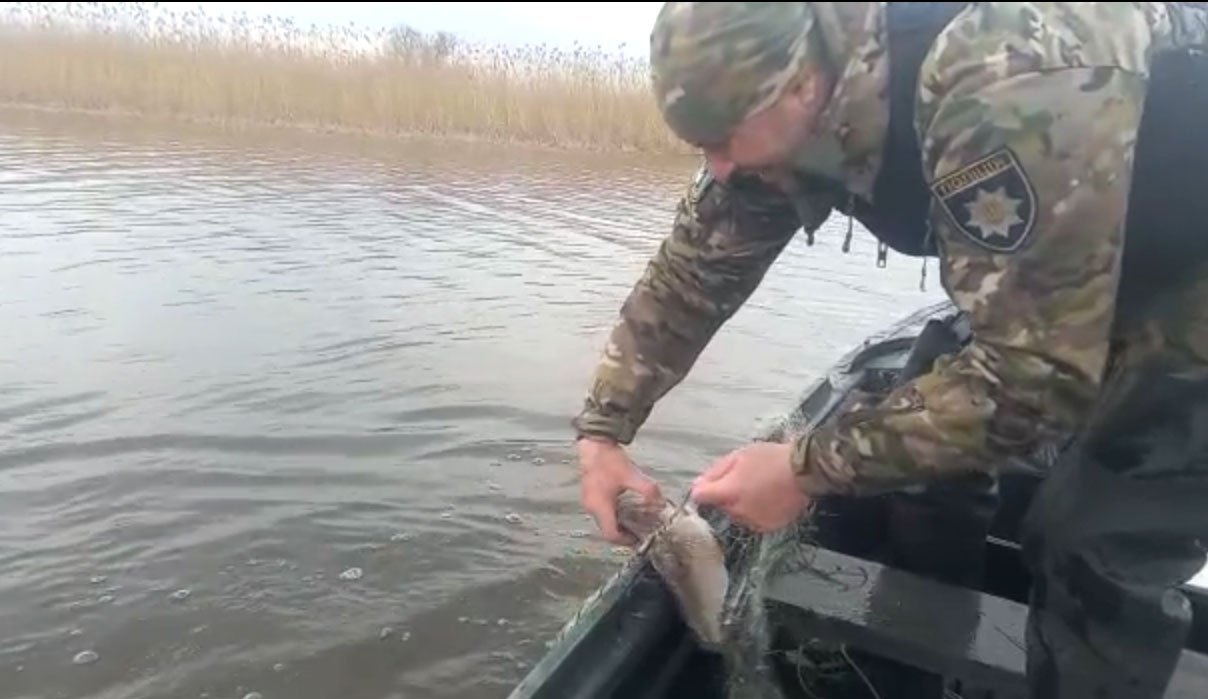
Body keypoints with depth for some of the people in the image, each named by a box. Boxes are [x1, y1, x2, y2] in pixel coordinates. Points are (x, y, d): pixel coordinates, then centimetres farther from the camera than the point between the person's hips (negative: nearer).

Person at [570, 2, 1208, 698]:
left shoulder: (1011, 82, -39)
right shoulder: (786, 107, -15)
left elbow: (1033, 372, -37)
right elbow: (690, 269, -7)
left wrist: (810, 467, -32)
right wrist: (602, 430, -10)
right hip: (1108, 266, 7)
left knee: (1104, 547, -11)